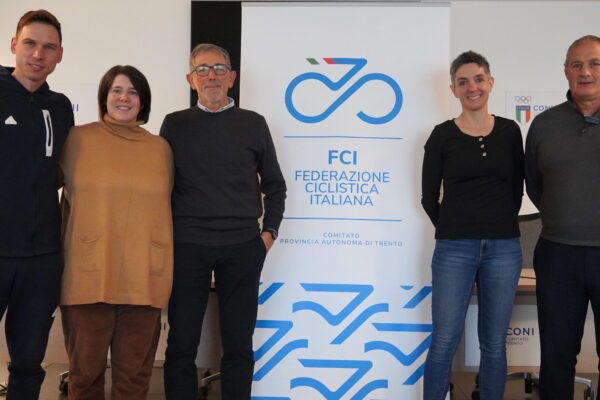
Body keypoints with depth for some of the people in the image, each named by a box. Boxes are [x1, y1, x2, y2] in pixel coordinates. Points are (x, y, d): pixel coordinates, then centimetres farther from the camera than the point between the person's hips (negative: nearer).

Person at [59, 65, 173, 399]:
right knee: (86, 369, 9)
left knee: (134, 372, 10)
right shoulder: (79, 138, 5)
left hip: (144, 277, 1)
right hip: (89, 274, -1)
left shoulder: (161, 148, 10)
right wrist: (63, 258, 8)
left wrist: (165, 269, 13)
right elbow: (68, 199, 9)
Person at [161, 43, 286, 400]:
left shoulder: (253, 124, 9)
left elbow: (274, 184, 13)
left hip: (242, 248, 0)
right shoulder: (175, 124, 9)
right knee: (182, 343, 4)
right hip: (187, 247, 0)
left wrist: (269, 232, 3)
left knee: (239, 343, 6)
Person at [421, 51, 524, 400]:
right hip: (454, 249, -2)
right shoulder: (442, 135, -1)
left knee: (494, 343, 10)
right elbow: (429, 197, 4)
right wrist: (453, 231, 6)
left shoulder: (510, 131, 6)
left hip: (504, 249, 2)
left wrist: (499, 227, 10)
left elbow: (516, 189, 12)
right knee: (444, 342, 2)